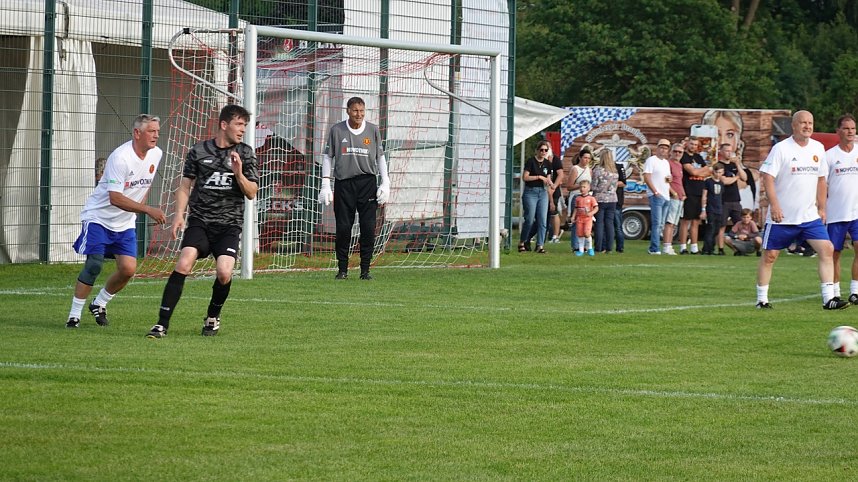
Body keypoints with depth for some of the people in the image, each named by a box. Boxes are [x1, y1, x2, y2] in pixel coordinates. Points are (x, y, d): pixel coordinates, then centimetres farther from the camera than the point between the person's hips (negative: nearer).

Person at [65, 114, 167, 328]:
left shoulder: (156, 154, -1)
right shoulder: (121, 157, -25)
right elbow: (115, 198, -29)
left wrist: (139, 207, 8)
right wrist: (148, 210, -34)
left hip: (125, 223, 6)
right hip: (99, 217, -6)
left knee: (128, 269, -6)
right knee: (94, 265, -15)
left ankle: (99, 304, 18)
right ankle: (74, 314, -3)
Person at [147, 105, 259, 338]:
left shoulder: (246, 154, 8)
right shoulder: (199, 150, 7)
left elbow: (251, 193, 6)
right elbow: (185, 185, 13)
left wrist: (239, 174, -12)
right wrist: (179, 214, 0)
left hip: (229, 224, 0)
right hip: (200, 221, 0)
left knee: (224, 272, -19)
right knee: (184, 264, -22)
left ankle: (212, 317, 11)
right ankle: (162, 323, -18)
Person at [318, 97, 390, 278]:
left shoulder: (373, 130, 8)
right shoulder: (336, 130, 4)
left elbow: (380, 157, 13)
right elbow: (328, 157, 9)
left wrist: (385, 184, 6)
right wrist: (325, 185, 2)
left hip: (367, 182, 1)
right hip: (343, 183, -1)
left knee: (368, 227, -5)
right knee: (343, 227, -2)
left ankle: (365, 269, 2)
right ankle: (342, 269, 7)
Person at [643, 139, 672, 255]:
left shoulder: (666, 162, 20)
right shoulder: (651, 160, -4)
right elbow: (647, 177, -12)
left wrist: (669, 179, 5)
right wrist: (655, 192, -17)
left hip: (666, 196, 8)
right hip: (656, 196, -8)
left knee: (661, 225, 8)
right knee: (657, 223, -13)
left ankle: (653, 248, 12)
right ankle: (655, 249, -14)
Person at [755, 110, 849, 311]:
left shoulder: (818, 148, 8)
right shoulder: (781, 148, -9)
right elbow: (767, 177, -13)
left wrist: (821, 208, 14)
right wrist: (774, 205, -22)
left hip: (810, 216, 4)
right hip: (782, 217, -4)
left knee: (827, 249, -9)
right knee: (769, 255, 2)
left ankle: (829, 298, -9)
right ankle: (762, 299, 14)